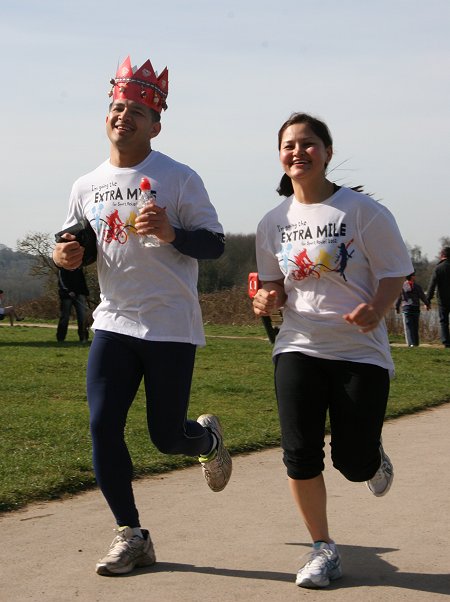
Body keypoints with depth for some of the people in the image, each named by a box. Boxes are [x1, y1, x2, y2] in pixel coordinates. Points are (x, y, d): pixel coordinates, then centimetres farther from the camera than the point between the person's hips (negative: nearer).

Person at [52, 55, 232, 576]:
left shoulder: (178, 178, -4)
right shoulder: (86, 186, 10)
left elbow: (214, 243, -4)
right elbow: (75, 245, 22)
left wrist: (171, 233, -23)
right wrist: (65, 254, -2)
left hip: (171, 327, -4)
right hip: (113, 323, 4)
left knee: (167, 437, 1)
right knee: (102, 428, -5)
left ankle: (208, 438, 39)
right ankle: (130, 535, 11)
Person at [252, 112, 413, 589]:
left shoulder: (362, 211, -6)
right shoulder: (273, 223, 7)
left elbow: (393, 272, -4)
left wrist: (376, 309, -25)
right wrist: (268, 300, -6)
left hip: (360, 350, -3)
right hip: (298, 348, 3)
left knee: (353, 463, -2)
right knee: (299, 453, -7)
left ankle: (374, 456, 38)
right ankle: (323, 550, 12)